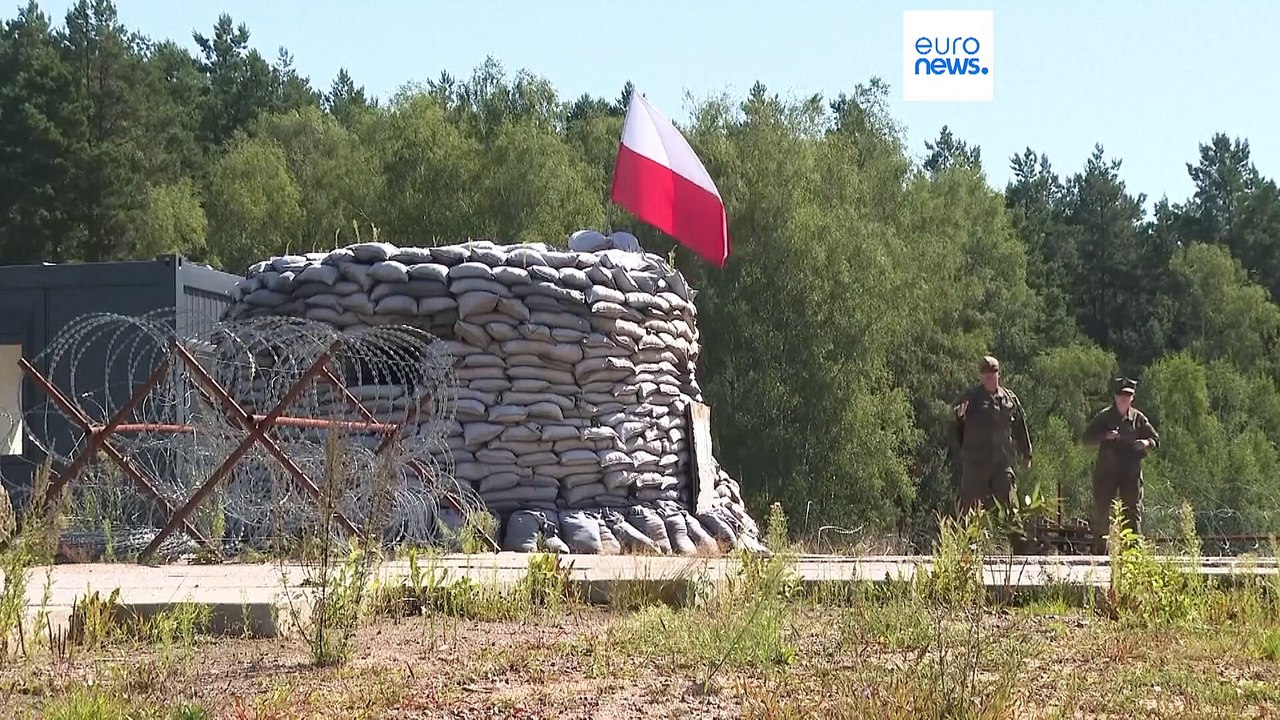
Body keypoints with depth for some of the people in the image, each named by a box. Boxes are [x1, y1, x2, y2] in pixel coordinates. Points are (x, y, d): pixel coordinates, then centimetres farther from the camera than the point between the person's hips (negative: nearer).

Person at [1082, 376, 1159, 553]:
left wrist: (1146, 443, -10)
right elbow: (1087, 438, -2)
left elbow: (1156, 439, 13)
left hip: (1131, 472, 1)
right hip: (1106, 472, -1)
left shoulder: (1138, 418, 8)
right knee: (1102, 513, 3)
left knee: (1133, 512, -5)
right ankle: (1100, 551, 13)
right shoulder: (1104, 417, 2)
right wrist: (1105, 436, -20)